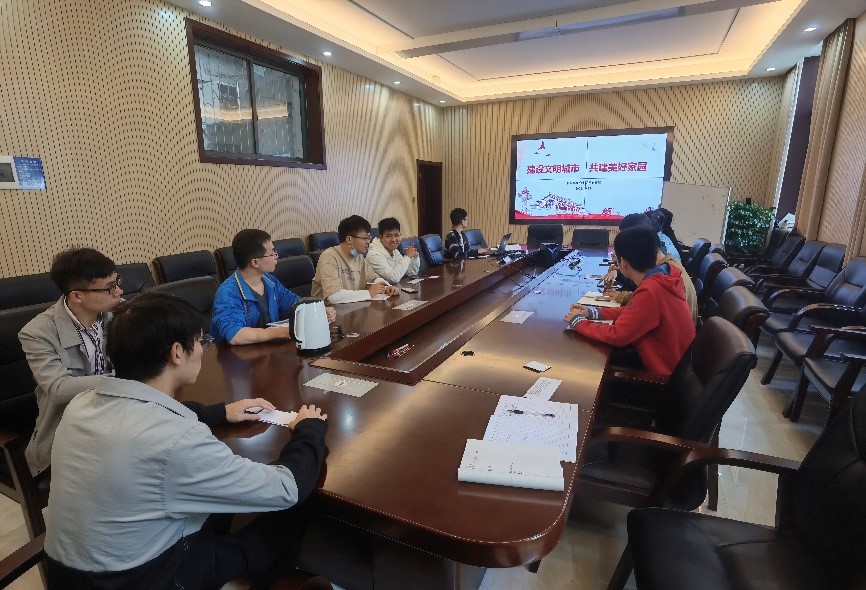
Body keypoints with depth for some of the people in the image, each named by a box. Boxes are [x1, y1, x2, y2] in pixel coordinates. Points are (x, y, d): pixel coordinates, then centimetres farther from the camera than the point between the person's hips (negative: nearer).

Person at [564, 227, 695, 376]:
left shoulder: (650, 291, -32)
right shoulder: (664, 275, -4)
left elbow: (616, 335, -26)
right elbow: (633, 311, 8)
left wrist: (578, 322, -12)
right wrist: (591, 312, 1)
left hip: (665, 373, -7)